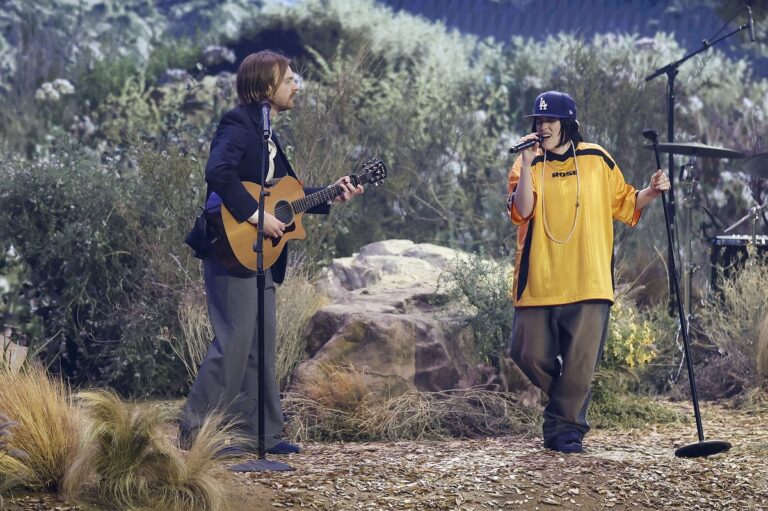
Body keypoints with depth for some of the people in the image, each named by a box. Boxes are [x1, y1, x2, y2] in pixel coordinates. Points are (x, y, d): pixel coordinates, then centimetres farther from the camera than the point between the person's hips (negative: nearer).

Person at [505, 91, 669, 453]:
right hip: (538, 283, 1)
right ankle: (566, 405, 26)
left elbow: (624, 204, 17)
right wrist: (528, 163, -18)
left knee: (580, 362, -4)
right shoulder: (527, 165, 4)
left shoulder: (597, 160, 7)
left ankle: (565, 427, 7)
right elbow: (521, 212, -13)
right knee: (530, 356, 0)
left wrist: (651, 192, -2)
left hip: (588, 283, 0)